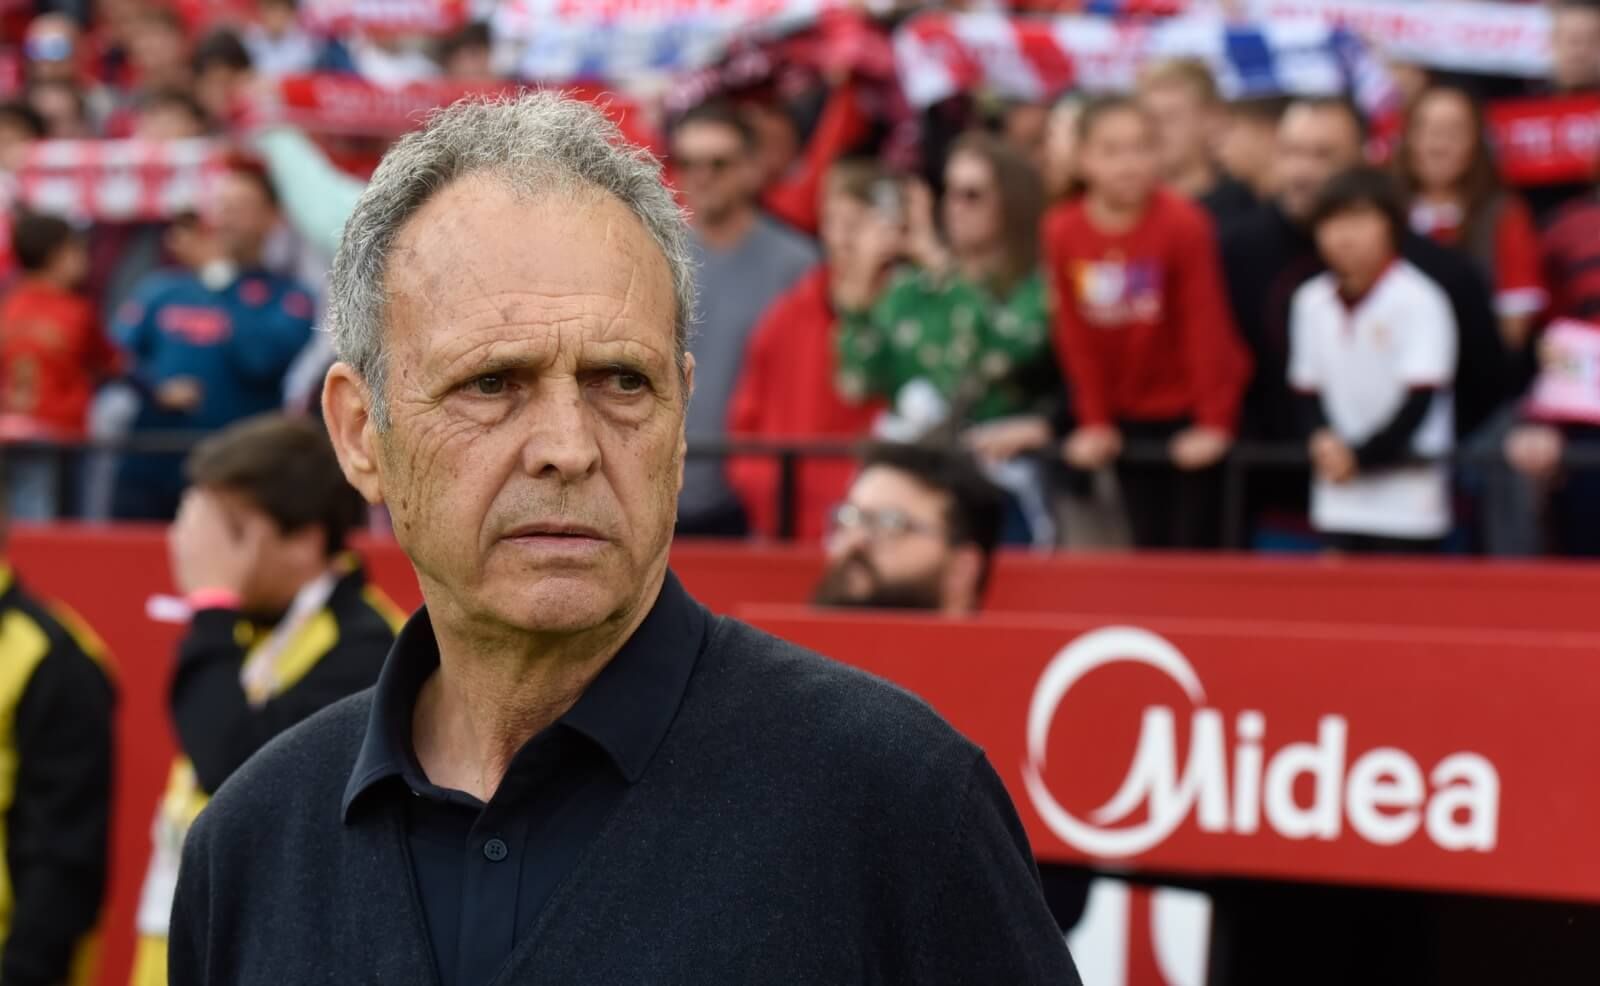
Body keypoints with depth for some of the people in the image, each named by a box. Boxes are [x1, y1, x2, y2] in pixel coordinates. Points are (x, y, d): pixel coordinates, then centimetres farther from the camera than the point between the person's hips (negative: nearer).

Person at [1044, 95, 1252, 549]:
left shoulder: (1183, 223, -18)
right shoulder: (1063, 232, -7)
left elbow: (1205, 325, -15)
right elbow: (1077, 336, 0)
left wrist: (1214, 424, -14)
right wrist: (1095, 423, 0)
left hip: (1192, 414, -3)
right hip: (1130, 417, 4)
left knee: (1195, 546, -2)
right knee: (1150, 547, 8)